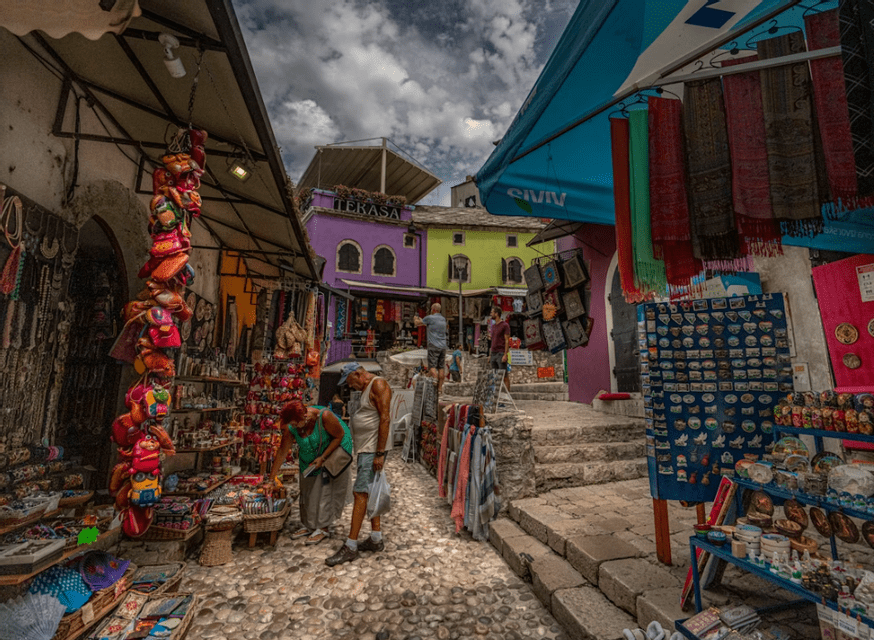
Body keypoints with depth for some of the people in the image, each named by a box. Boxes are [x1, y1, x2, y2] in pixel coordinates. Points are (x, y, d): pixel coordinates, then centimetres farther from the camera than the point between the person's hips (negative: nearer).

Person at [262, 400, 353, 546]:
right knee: (307, 491, 11)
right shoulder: (291, 427, -19)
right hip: (309, 459, 5)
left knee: (326, 490, -2)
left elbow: (340, 436, -22)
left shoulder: (324, 416, -34)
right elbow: (282, 452, -10)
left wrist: (323, 458, -24)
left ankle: (323, 528, 14)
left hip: (333, 452, -5)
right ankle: (309, 525, 29)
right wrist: (270, 480, -8)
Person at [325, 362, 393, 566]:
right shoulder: (366, 389, 16)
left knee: (360, 493, -6)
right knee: (369, 493, 14)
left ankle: (350, 547, 3)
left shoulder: (378, 384, -14)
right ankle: (376, 539, 24)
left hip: (373, 450, -10)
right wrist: (360, 451, 18)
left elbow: (385, 419, -21)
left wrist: (379, 453, -22)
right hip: (365, 449, 10)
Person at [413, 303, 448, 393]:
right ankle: (440, 388, 7)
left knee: (432, 367, -7)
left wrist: (416, 319, 31)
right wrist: (421, 319, 41)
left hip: (434, 346, -6)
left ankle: (435, 387, -17)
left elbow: (418, 324, 8)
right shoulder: (443, 319, 15)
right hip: (443, 346, 6)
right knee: (441, 367, 6)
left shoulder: (430, 318, -6)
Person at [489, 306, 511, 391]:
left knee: (504, 376, -5)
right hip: (493, 354, 8)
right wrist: (490, 355, 16)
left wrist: (505, 355, -17)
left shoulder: (505, 325, -5)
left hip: (501, 354, -7)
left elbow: (507, 341, -10)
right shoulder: (493, 326, 18)